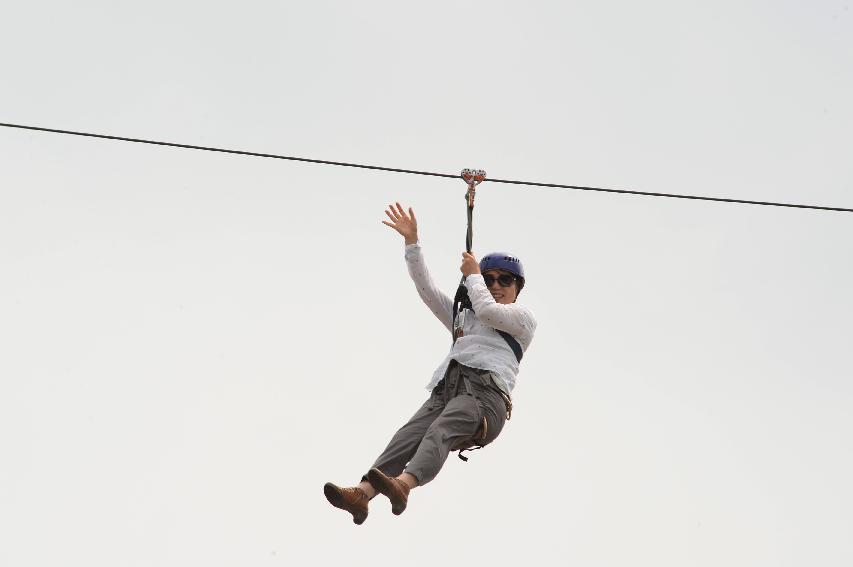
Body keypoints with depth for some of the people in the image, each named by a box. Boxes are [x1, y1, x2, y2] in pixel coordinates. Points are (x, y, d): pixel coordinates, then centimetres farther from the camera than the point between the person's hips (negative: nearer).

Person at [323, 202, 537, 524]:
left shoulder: (523, 317, 22)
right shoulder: (462, 317, 38)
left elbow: (487, 310, 2)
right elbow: (426, 288, 29)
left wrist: (472, 274, 19)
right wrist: (412, 241, 22)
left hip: (486, 392, -5)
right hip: (447, 388, 5)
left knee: (440, 431, -35)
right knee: (408, 436, -25)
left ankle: (402, 485, -62)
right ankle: (362, 493, -47)